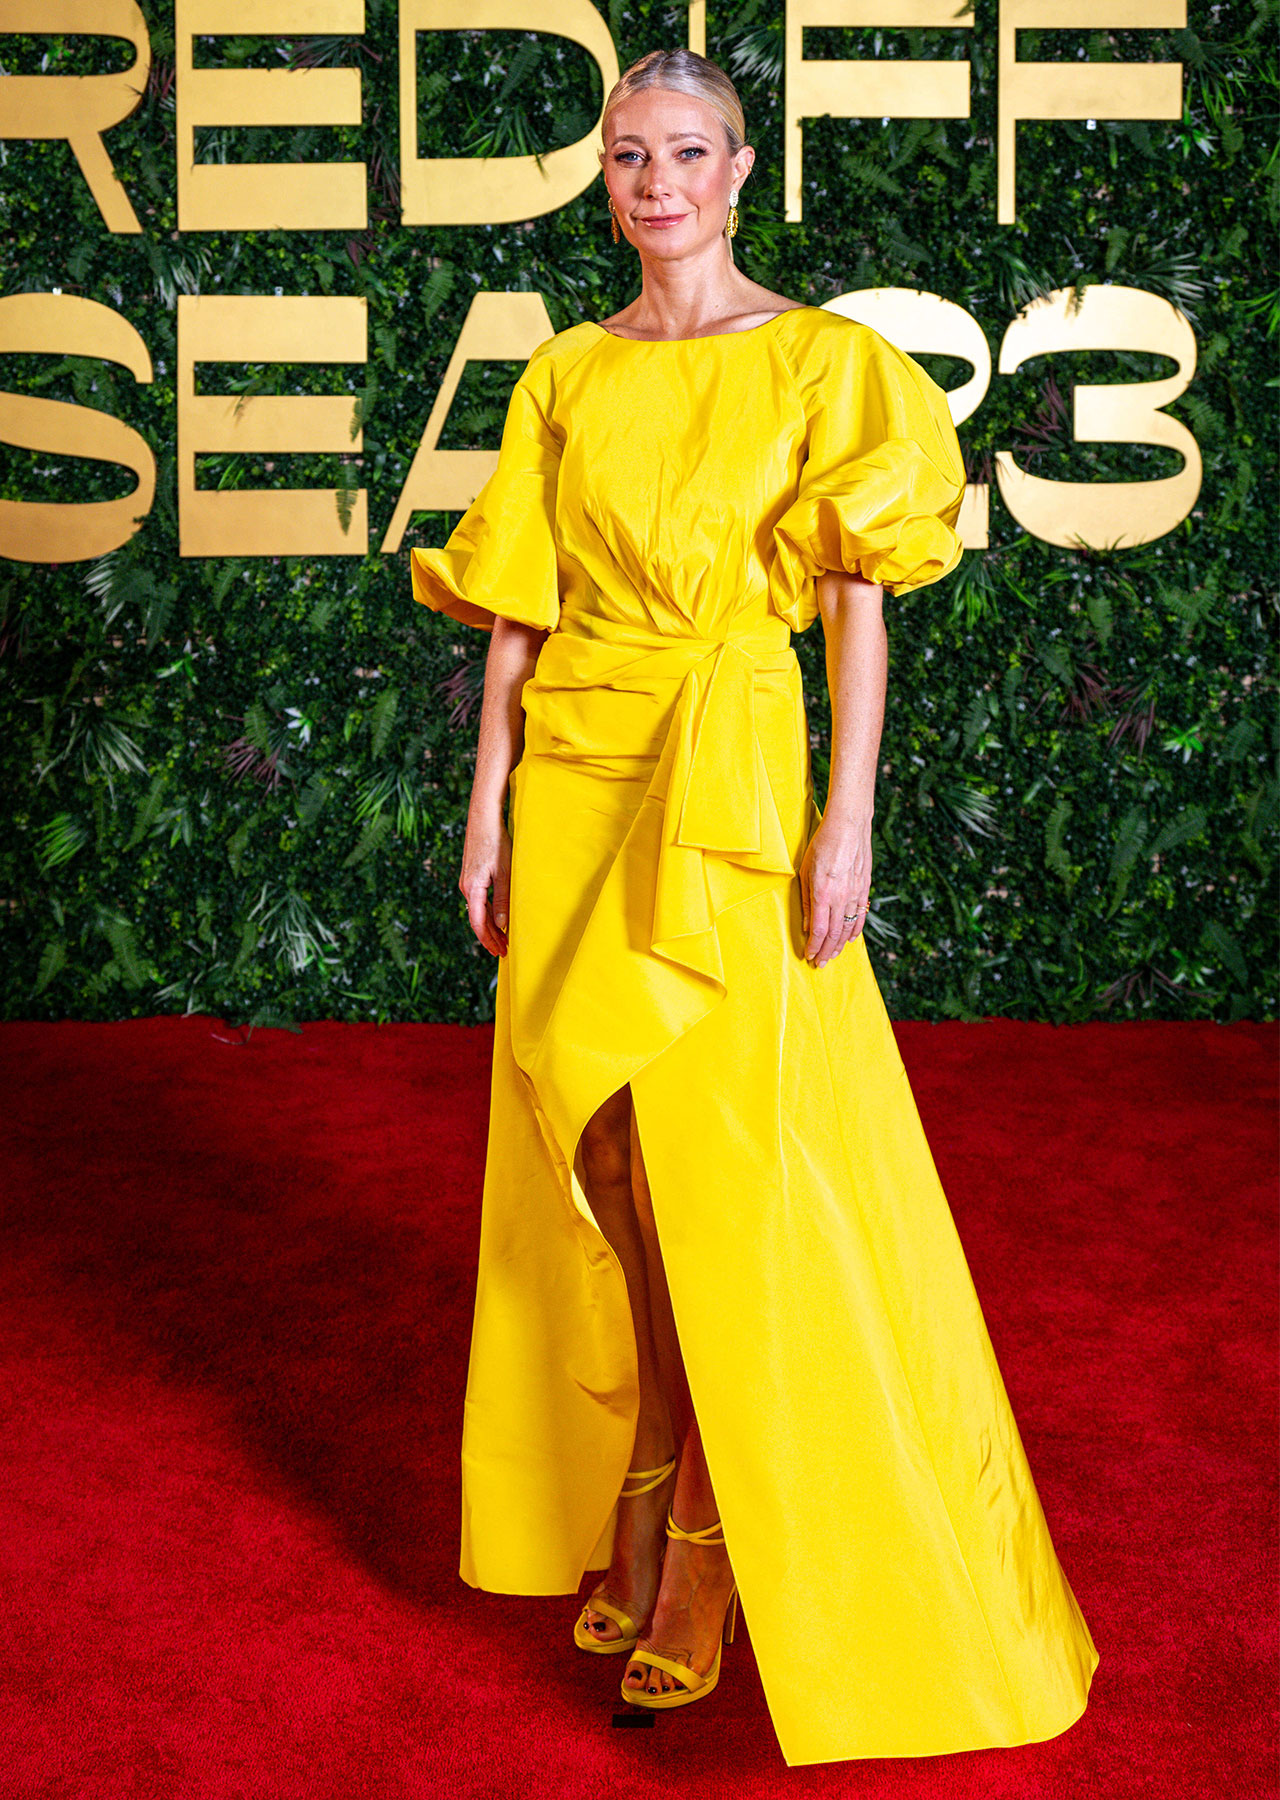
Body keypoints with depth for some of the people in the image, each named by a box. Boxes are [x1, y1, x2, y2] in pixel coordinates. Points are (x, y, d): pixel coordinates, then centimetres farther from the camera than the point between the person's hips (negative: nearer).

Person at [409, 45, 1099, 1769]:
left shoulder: (820, 359, 0)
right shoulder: (567, 374, 11)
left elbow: (860, 598, -5)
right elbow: (520, 606, 10)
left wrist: (848, 816, -13)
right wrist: (491, 803, 5)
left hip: (728, 777, -4)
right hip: (574, 772, 4)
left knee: (723, 1150, -5)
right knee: (596, 1152, 8)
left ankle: (717, 1551, 10)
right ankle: (628, 1508, 25)